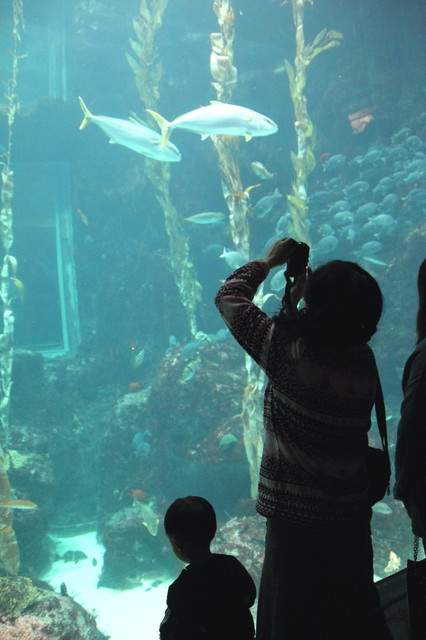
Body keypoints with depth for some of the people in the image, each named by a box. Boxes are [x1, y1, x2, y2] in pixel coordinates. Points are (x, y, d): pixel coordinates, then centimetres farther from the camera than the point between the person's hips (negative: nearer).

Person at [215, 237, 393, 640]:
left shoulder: (291, 354, -21)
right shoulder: (364, 362, -6)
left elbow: (229, 298, -7)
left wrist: (268, 261, 6)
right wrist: (293, 304, 10)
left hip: (297, 518, -5)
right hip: (352, 516, 5)